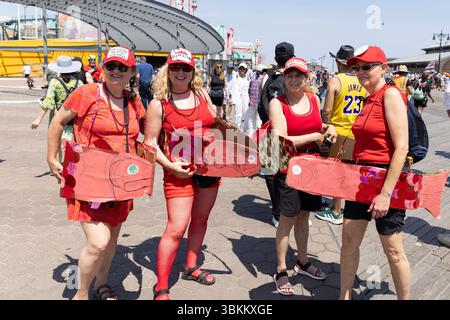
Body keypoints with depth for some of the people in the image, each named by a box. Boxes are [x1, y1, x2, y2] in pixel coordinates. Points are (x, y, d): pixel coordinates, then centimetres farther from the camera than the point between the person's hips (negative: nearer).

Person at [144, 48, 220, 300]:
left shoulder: (202, 94, 6)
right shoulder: (159, 103, -7)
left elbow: (214, 124, 20)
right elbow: (150, 142, -7)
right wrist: (169, 164, -18)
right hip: (180, 171, -5)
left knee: (200, 219, 18)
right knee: (176, 229, -9)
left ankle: (191, 267, 39)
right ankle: (161, 288, 7)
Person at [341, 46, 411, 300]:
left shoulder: (391, 94, -15)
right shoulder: (370, 98, 11)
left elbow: (401, 148, -21)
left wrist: (386, 193, -23)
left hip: (386, 180, -8)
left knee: (393, 251, 5)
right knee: (349, 239, 14)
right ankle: (345, 296, 30)